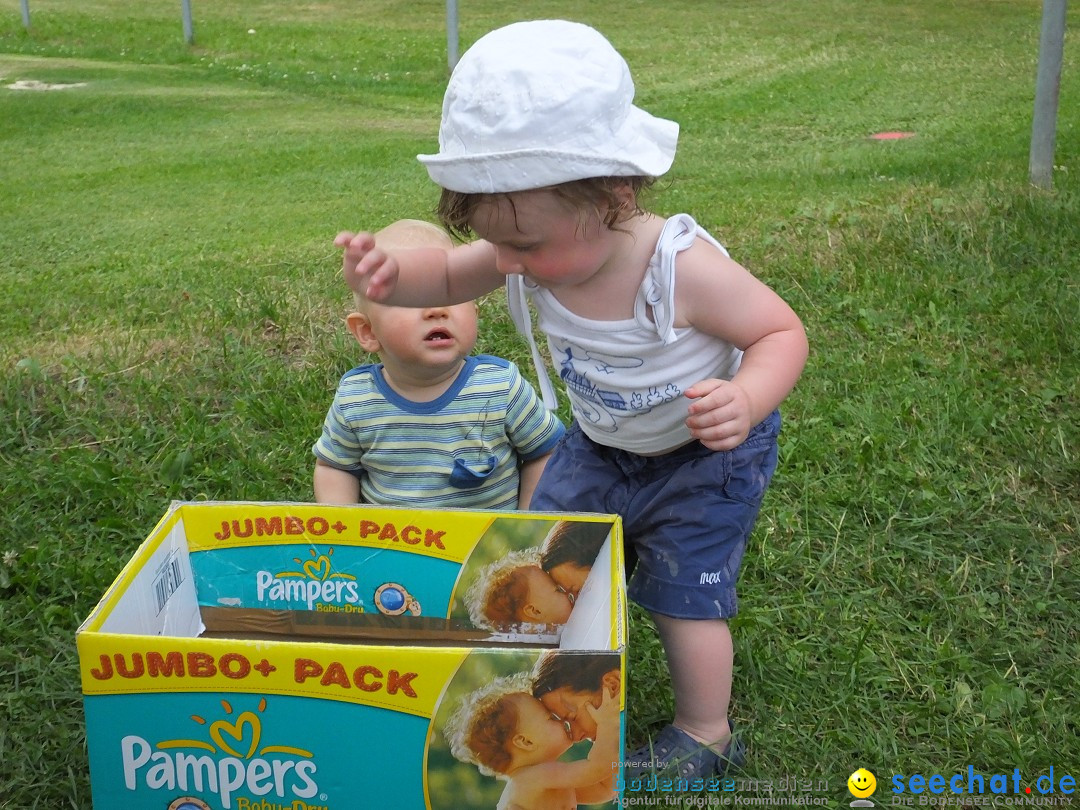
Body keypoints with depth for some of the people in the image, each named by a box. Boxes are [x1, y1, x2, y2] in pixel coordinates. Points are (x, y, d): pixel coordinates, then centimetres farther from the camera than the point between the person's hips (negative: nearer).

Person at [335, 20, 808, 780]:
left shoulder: (684, 267, -38)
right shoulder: (542, 250, -23)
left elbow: (783, 331, -27)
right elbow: (450, 275, -11)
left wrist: (746, 400, -47)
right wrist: (392, 273, -34)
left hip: (705, 456, -5)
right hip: (600, 446, 6)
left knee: (686, 596, 2)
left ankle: (704, 734, 29)